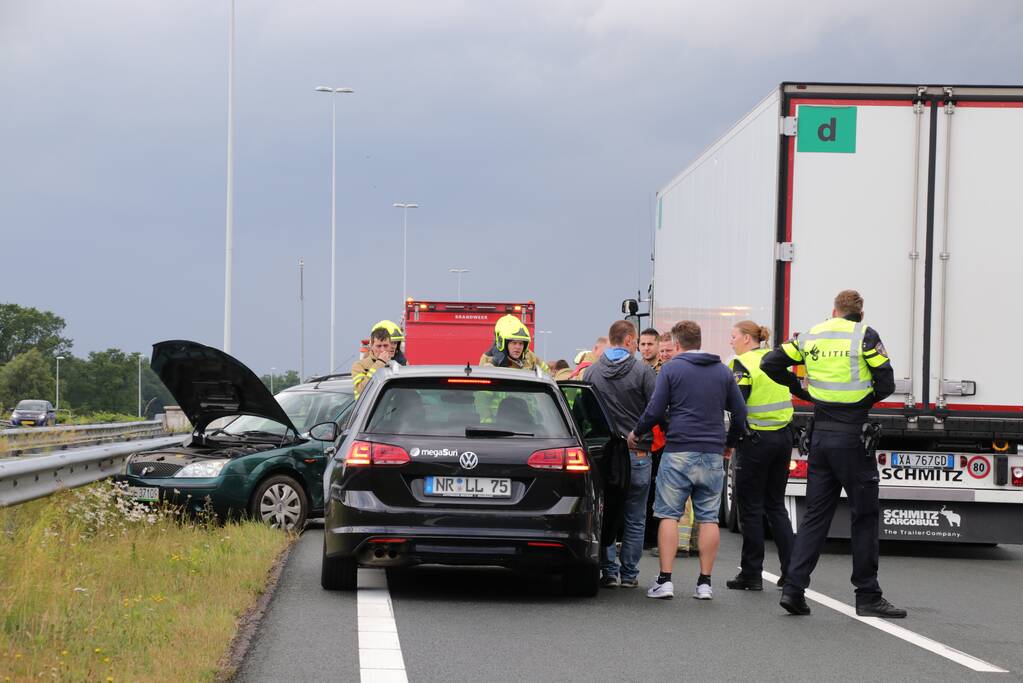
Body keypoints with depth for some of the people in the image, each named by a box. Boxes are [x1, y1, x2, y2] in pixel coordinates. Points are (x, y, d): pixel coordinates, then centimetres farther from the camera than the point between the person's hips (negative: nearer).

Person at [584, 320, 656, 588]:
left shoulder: (592, 372, 1)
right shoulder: (642, 372, -8)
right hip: (637, 453, -2)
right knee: (634, 519, 7)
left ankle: (608, 571, 5)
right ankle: (629, 573, 8)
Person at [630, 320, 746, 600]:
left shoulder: (671, 368, -1)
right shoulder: (723, 371, 11)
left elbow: (655, 411, -5)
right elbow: (740, 412, 12)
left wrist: (636, 433, 11)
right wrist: (729, 443, 26)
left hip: (679, 451, -3)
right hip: (713, 454, 3)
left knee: (669, 515, 2)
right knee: (708, 517, 6)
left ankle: (665, 580, -4)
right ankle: (705, 583, 4)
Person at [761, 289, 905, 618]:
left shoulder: (811, 336, 7)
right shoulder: (865, 336, -6)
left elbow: (770, 363, 8)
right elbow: (886, 384, -9)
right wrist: (864, 399, 10)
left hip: (821, 434, 5)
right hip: (853, 434, -5)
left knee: (816, 514, 10)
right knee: (864, 517, 3)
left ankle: (794, 588, 2)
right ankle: (868, 597, 5)